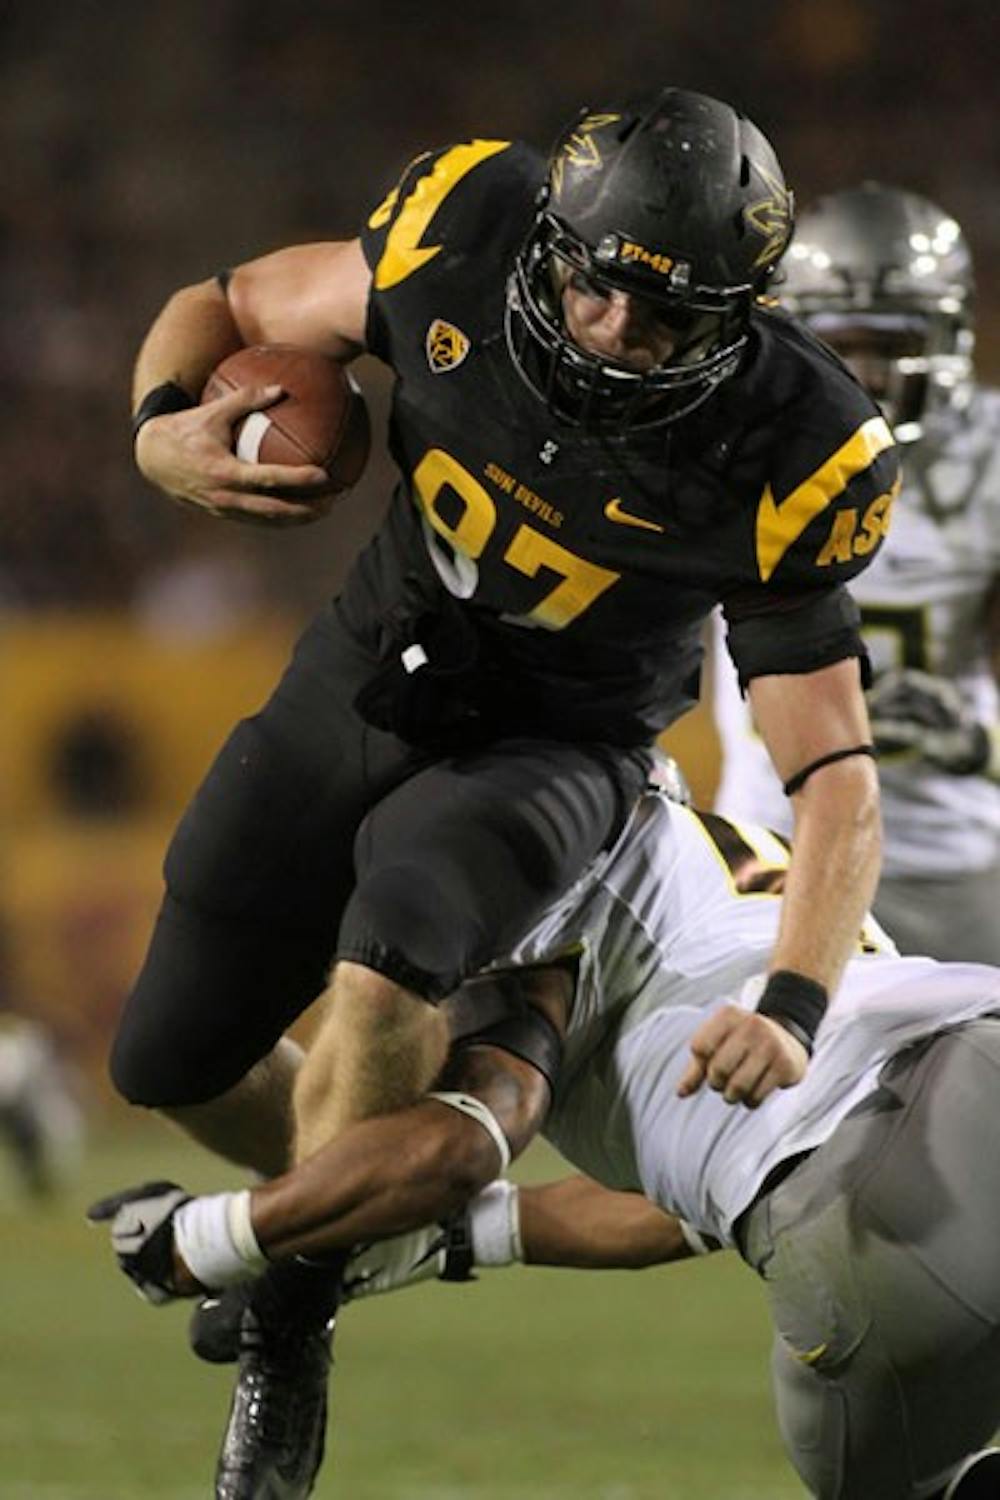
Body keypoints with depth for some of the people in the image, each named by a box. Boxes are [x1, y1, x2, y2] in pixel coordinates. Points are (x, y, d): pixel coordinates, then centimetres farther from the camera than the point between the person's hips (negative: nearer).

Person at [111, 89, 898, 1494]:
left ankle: (291, 1322, -16)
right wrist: (167, 428, -24)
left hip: (553, 744, -4)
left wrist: (795, 1005, -37)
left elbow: (833, 771, -23)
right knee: (172, 1060, 8)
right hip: (367, 676, 4)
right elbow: (228, 305, -2)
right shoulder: (465, 236, -21)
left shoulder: (779, 459, -27)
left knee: (387, 952, -34)